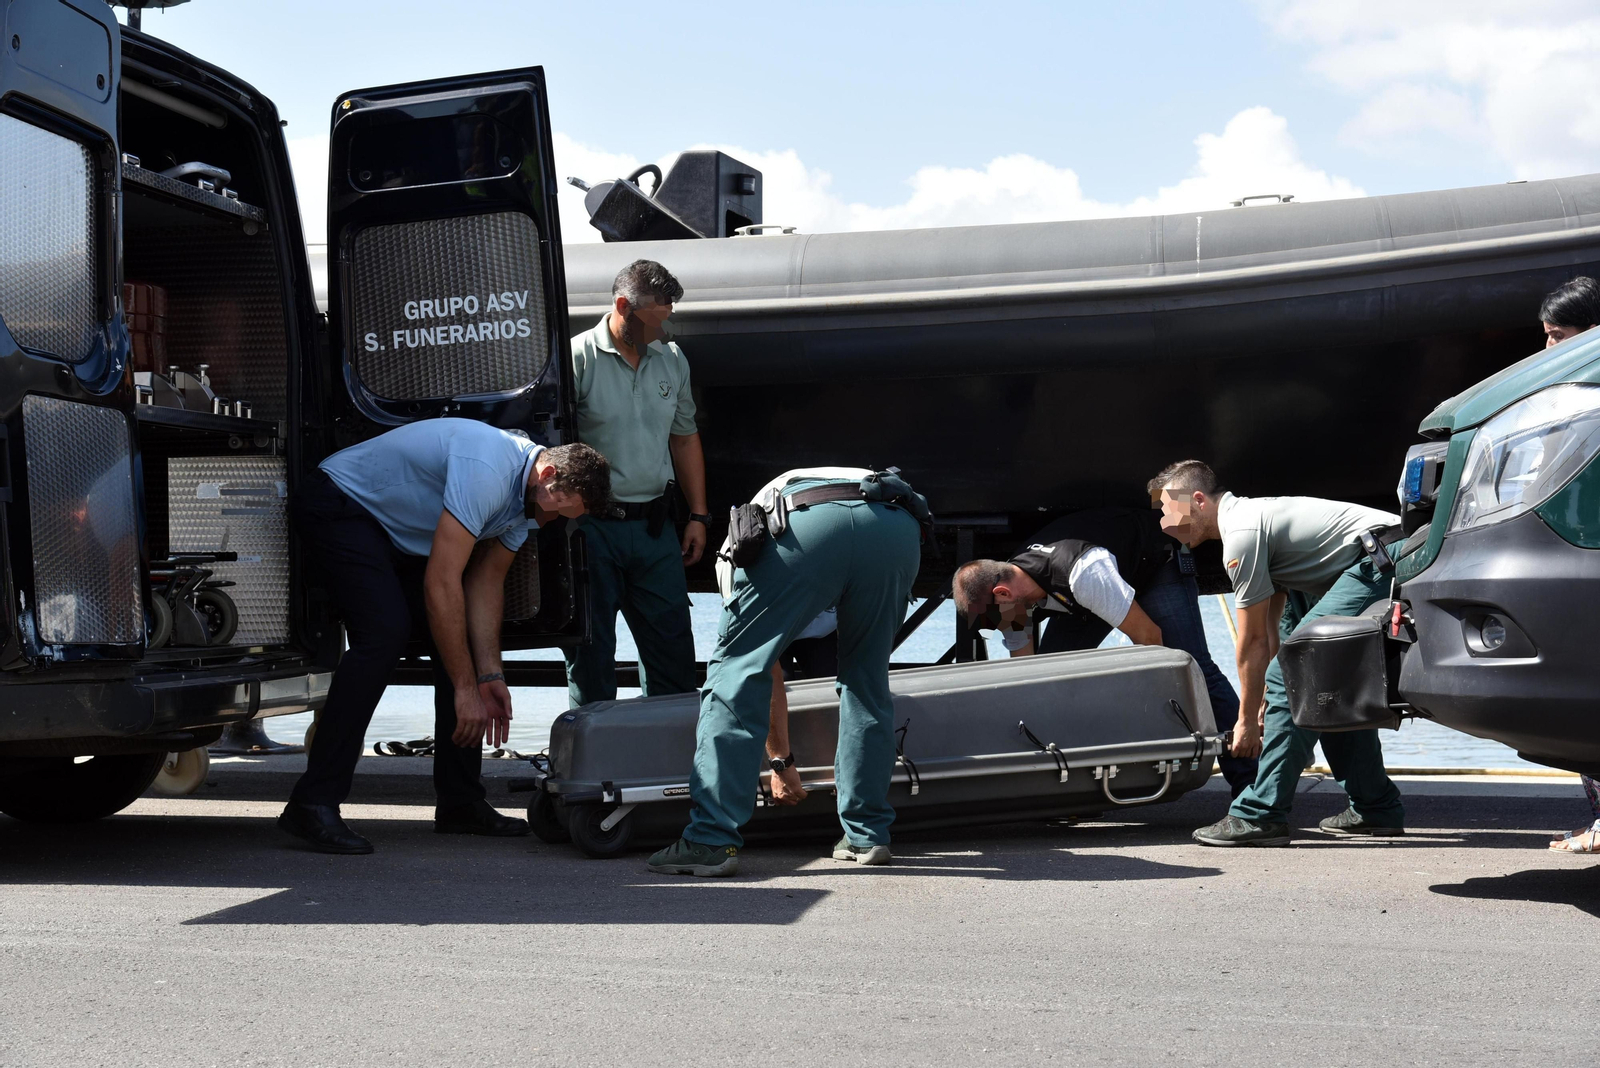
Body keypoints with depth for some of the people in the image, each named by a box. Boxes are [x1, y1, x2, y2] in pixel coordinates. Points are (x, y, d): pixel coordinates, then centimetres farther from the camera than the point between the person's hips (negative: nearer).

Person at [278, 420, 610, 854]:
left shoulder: (526, 495, -2)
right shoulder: (487, 470, -33)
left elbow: (485, 582, 4)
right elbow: (442, 582, -34)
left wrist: (489, 676, -3)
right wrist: (466, 689, -29)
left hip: (402, 532, 10)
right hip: (340, 508, -10)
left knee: (457, 636, 2)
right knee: (384, 633, -25)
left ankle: (460, 802, 8)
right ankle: (313, 805, -22)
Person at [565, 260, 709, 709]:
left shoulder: (672, 360, 10)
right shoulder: (578, 359, -8)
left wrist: (698, 516, 14)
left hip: (655, 526, 5)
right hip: (593, 527, -5)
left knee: (673, 641, 8)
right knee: (592, 646, 3)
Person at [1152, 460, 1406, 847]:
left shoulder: (1241, 535, -9)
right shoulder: (1252, 516, 22)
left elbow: (1253, 642, -4)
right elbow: (1271, 628, 25)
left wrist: (1247, 720, 6)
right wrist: (1265, 703, 25)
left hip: (1377, 565, -11)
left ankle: (1259, 815, -13)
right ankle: (1376, 808, 27)